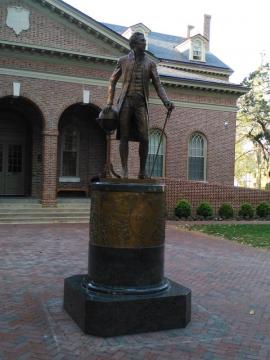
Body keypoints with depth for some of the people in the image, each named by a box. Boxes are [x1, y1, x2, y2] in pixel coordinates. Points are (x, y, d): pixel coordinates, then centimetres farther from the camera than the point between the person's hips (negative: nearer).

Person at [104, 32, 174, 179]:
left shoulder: (150, 63, 13)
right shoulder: (123, 61, 10)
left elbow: (158, 85, 7)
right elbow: (113, 81, 13)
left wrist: (166, 101, -10)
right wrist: (109, 102, 2)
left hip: (141, 103, 1)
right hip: (126, 102, -1)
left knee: (144, 139, -6)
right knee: (124, 137, -3)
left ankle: (142, 171, 6)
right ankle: (124, 169, 2)